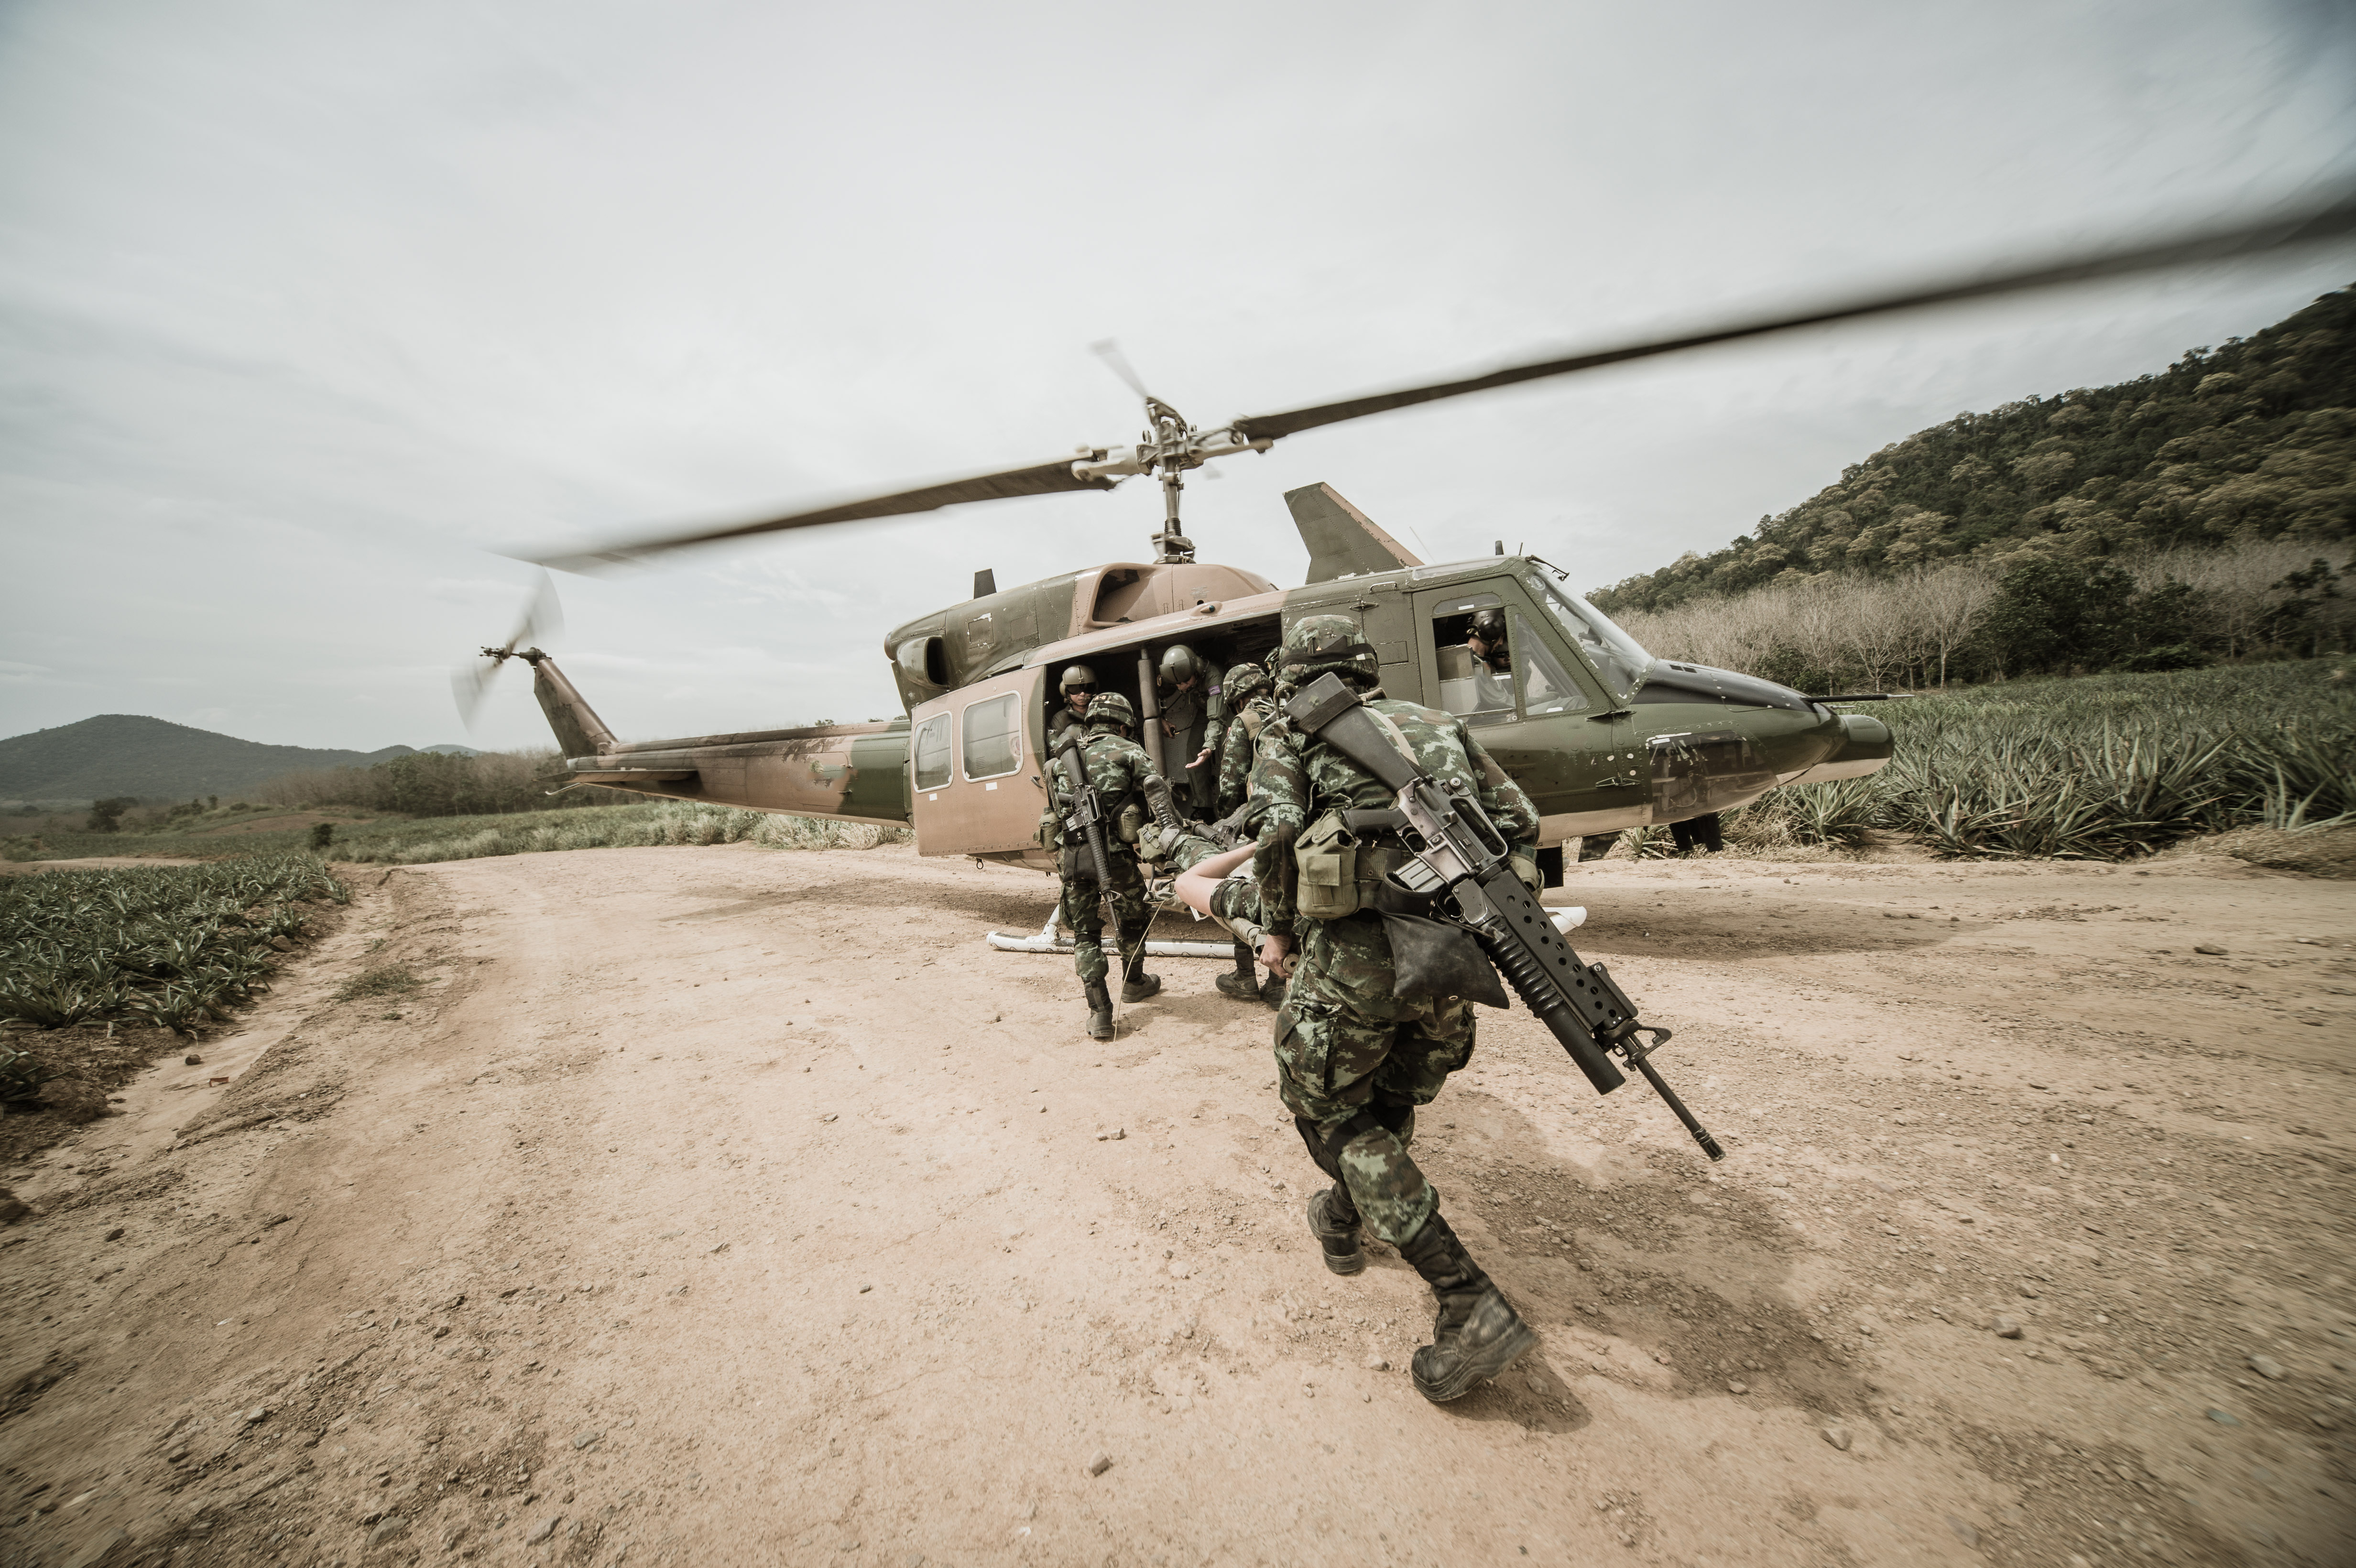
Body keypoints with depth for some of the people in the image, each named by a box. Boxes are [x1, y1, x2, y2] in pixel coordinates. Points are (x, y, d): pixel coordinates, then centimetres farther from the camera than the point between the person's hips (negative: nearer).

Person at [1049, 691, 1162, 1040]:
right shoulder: (1128, 750, 5)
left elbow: (1058, 809, 18)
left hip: (1071, 854, 4)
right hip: (1113, 853, -3)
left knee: (1085, 934, 13)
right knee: (1134, 918, 22)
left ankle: (1099, 1013, 9)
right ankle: (1133, 983, 41)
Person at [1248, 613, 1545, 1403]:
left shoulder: (1290, 731, 7)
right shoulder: (1438, 722, 19)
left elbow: (1279, 829, -10)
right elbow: (1519, 820, 12)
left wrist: (1278, 928, 2)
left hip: (1358, 947, -5)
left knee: (1327, 1107, 14)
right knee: (1391, 1099, 27)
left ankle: (1470, 1303, 8)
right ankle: (1341, 1220, 50)